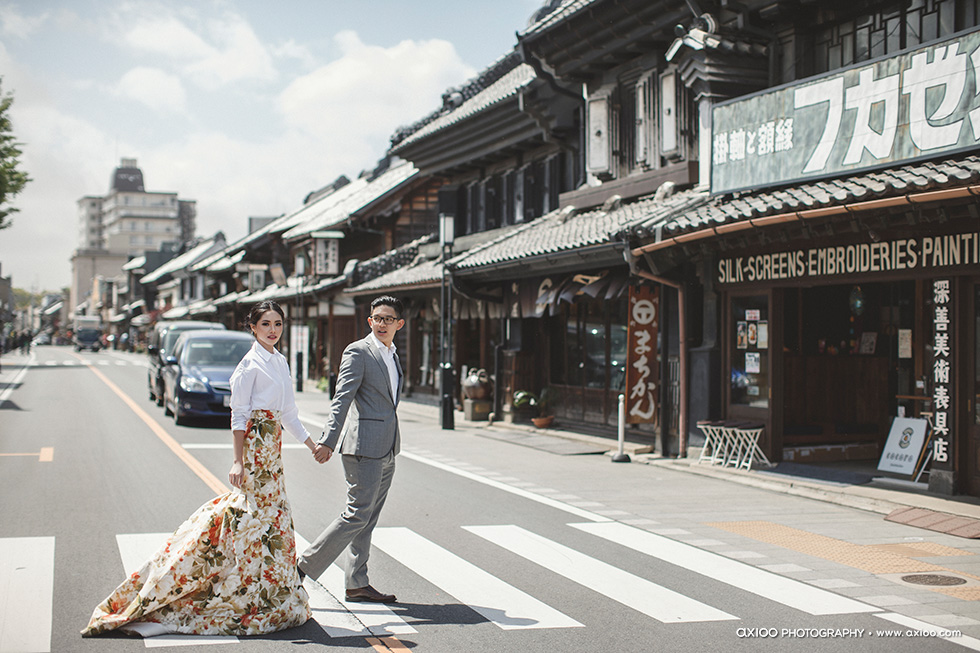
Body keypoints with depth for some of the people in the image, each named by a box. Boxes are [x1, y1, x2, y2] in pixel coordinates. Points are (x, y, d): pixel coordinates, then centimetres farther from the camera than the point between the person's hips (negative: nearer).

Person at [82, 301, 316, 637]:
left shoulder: (280, 362, 13)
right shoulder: (250, 364, -10)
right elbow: (239, 414, -13)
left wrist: (311, 444, 18)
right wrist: (238, 461, -17)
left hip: (271, 446, 8)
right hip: (254, 447, -8)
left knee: (272, 516, 11)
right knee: (258, 517, -5)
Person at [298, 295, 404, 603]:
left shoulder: (392, 355, 18)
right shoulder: (357, 352, -8)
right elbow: (342, 399, -17)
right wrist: (328, 441, -24)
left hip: (386, 449, 9)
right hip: (364, 445, -8)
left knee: (367, 519, 10)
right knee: (357, 514, -10)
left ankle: (357, 584, 15)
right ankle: (305, 567, -1)